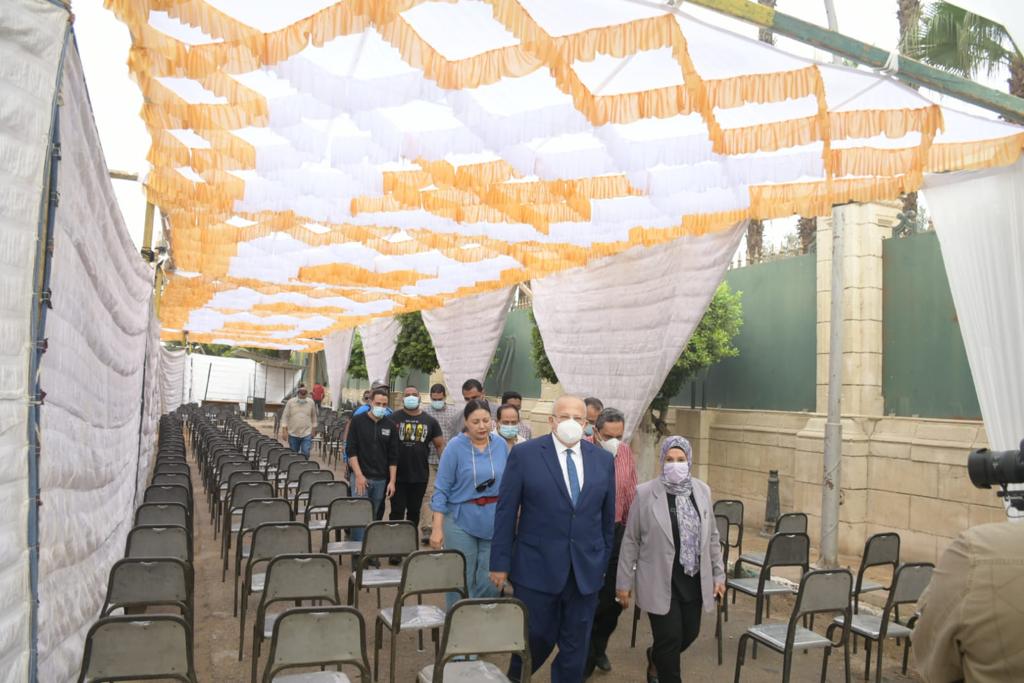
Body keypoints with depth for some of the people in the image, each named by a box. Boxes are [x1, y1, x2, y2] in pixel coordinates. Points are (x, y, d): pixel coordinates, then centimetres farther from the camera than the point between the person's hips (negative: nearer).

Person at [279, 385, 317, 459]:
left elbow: (314, 416, 14)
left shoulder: (311, 402, 3)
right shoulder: (290, 402, -1)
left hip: (306, 434, 0)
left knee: (306, 453, -11)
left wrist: (314, 428, 13)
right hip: (293, 434, 0)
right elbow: (285, 416, 0)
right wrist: (284, 430, -5)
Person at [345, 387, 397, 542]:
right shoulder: (358, 421, -2)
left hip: (381, 480, 3)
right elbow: (351, 451, -5)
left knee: (375, 517, 10)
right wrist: (359, 475, -13)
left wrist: (392, 481, 1)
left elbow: (393, 456, 7)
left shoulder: (390, 425, 6)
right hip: (360, 477, -3)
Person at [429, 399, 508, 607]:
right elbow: (441, 489, -7)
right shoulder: (455, 446, -8)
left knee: (490, 581, 6)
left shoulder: (501, 445, 2)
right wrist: (437, 528, -10)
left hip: (495, 522, 3)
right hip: (461, 521, -3)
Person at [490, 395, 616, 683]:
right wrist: (500, 563, -6)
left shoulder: (603, 459, 5)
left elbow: (607, 516, 11)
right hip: (537, 567, -3)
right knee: (536, 638, 10)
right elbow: (506, 512, -5)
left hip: (586, 570, 3)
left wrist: (604, 560, 11)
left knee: (575, 647, 11)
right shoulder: (524, 454, -6)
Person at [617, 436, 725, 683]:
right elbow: (631, 540, -4)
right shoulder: (645, 493, -9)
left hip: (694, 580, 5)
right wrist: (624, 582, -4)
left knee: (690, 633, 12)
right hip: (661, 581, -4)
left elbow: (712, 537, 11)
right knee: (670, 638, -3)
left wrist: (718, 574, 9)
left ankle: (655, 658, 41)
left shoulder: (702, 490, 4)